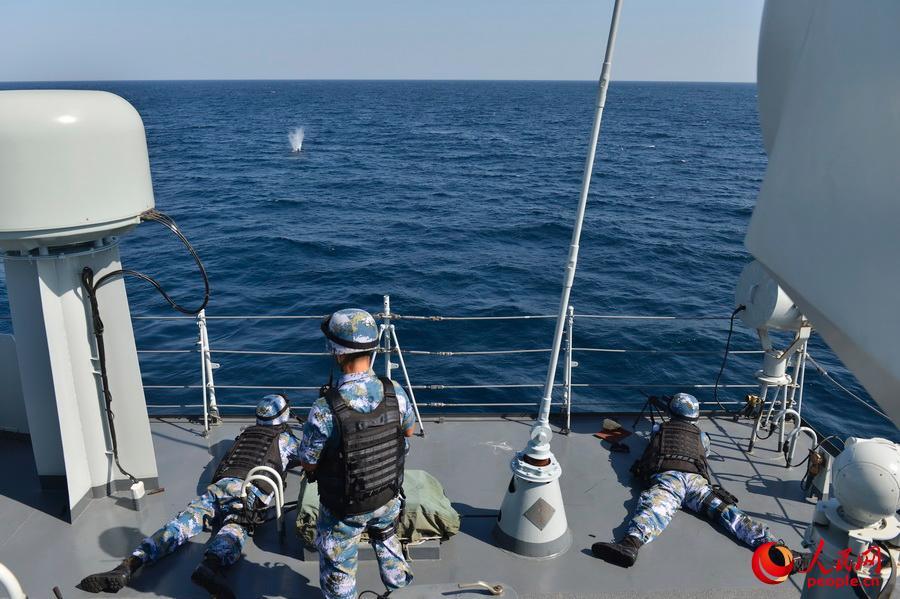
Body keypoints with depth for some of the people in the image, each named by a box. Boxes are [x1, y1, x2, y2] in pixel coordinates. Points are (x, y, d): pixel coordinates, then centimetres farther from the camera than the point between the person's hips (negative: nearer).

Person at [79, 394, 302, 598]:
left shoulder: (246, 432, 33)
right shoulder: (285, 438, 22)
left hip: (220, 484, 5)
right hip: (250, 490, -4)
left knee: (183, 522, -10)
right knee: (235, 527, -29)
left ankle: (129, 565, -30)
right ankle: (211, 565, -60)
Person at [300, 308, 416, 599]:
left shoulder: (325, 410, -33)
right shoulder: (395, 392, -20)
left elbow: (308, 464, -17)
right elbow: (409, 430, 1)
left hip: (344, 508, -4)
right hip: (388, 497, 5)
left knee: (338, 570, 20)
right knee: (386, 536, 36)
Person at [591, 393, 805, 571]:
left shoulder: (659, 429, 31)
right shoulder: (701, 435, 33)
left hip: (666, 475, -2)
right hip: (696, 478, 2)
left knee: (654, 507, -28)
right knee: (726, 511, -10)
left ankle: (631, 543, -57)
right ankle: (772, 545, -31)